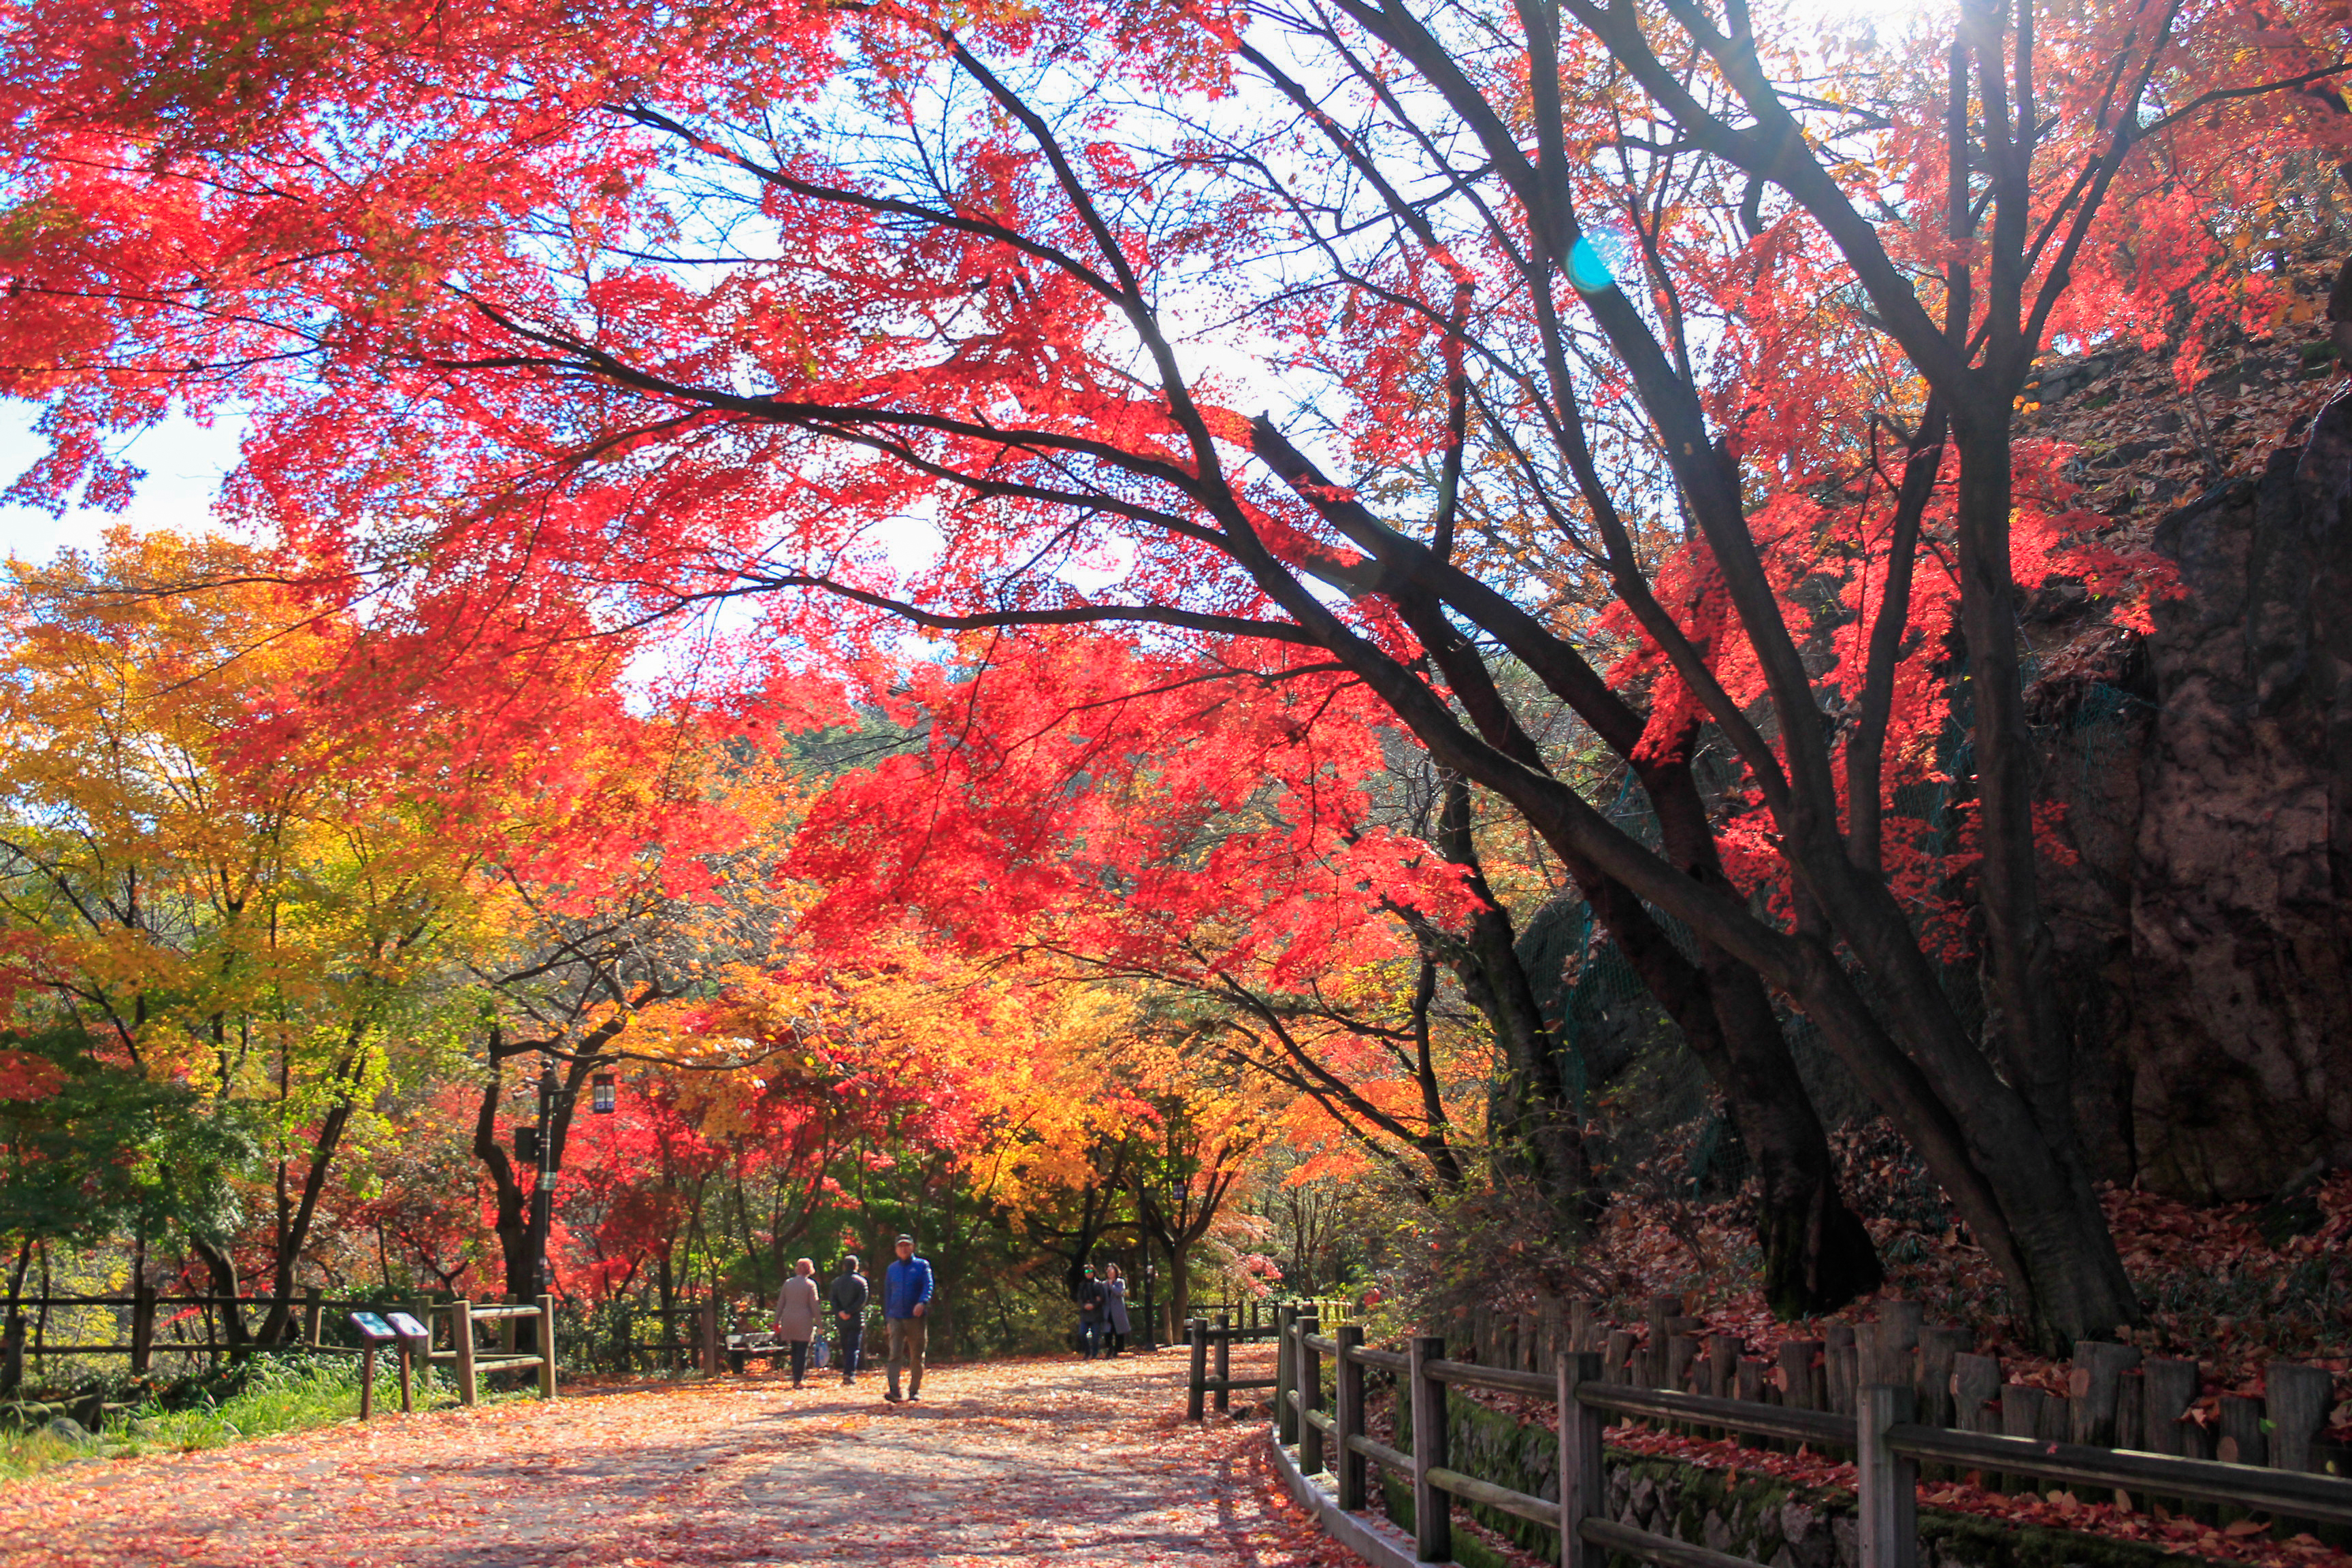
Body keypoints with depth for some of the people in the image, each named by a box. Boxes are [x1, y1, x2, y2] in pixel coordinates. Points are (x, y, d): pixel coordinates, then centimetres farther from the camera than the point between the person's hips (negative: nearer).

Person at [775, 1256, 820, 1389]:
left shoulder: (788, 1283, 7)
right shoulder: (810, 1284, -4)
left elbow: (780, 1304, 9)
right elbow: (814, 1306, -6)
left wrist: (777, 1322, 14)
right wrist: (818, 1323, -1)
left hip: (788, 1321, 4)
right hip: (804, 1321, -4)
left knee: (794, 1350, 14)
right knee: (802, 1351, 0)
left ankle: (796, 1376, 14)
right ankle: (797, 1380, -5)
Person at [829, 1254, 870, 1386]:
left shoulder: (837, 1281, 7)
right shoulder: (861, 1281, -3)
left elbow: (832, 1299, -1)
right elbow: (863, 1300, -13)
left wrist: (840, 1312, -9)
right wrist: (850, 1312, -12)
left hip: (841, 1321, 3)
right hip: (856, 1320, -3)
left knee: (845, 1349, 12)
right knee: (854, 1348, -4)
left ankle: (847, 1374, 16)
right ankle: (849, 1374, -17)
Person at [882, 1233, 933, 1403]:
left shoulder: (922, 1265, 5)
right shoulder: (892, 1269, 15)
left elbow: (928, 1286, -8)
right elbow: (887, 1295, 19)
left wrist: (922, 1303, -29)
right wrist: (887, 1321, 14)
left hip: (916, 1319, -1)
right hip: (896, 1318, 1)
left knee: (916, 1357, 4)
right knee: (895, 1355, -12)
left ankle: (915, 1390, 15)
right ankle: (894, 1391, -21)